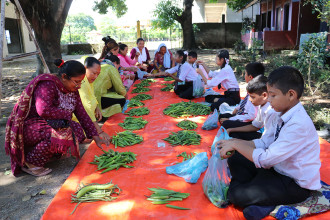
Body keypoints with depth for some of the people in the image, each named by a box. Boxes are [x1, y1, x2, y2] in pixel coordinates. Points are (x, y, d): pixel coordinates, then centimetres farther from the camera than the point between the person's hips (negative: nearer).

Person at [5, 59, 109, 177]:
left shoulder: (73, 90, 4)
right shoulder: (47, 85, -20)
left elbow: (82, 114, 4)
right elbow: (43, 110, -34)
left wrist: (96, 138, -2)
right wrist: (67, 114, -18)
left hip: (49, 123, 8)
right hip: (27, 126, -8)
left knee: (78, 130, -11)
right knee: (60, 134, -33)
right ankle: (30, 164, -12)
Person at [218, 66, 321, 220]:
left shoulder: (299, 125, -30)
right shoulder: (280, 115, -4)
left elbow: (266, 159, -31)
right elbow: (263, 143, 3)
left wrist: (236, 143, -21)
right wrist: (234, 145, -10)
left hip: (296, 184, -9)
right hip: (277, 167, 9)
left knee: (236, 195, -19)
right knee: (235, 159, 3)